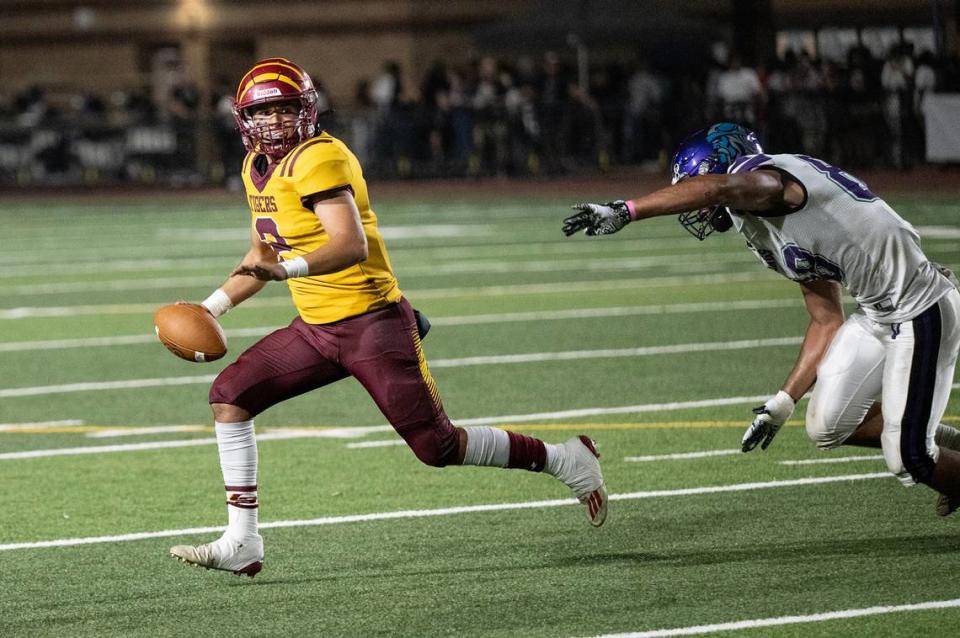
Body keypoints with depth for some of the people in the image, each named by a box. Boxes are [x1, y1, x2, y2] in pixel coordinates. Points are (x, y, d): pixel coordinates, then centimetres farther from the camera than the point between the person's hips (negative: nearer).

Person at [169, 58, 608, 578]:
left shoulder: (320, 159, -18)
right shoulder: (258, 167, 11)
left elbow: (352, 245, -31)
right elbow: (261, 256, 25)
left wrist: (287, 269, -44)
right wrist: (212, 307, 18)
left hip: (372, 321, -8)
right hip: (316, 329, 8)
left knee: (438, 448, -5)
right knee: (229, 395, -6)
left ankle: (564, 460, 15)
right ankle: (241, 544, -3)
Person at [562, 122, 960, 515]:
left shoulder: (766, 181, -16)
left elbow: (717, 187, -40)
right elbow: (826, 323, 17)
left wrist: (625, 212, -44)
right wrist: (783, 402, 14)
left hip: (920, 312, -10)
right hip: (876, 315, 10)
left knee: (908, 462, -8)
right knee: (826, 427, 11)